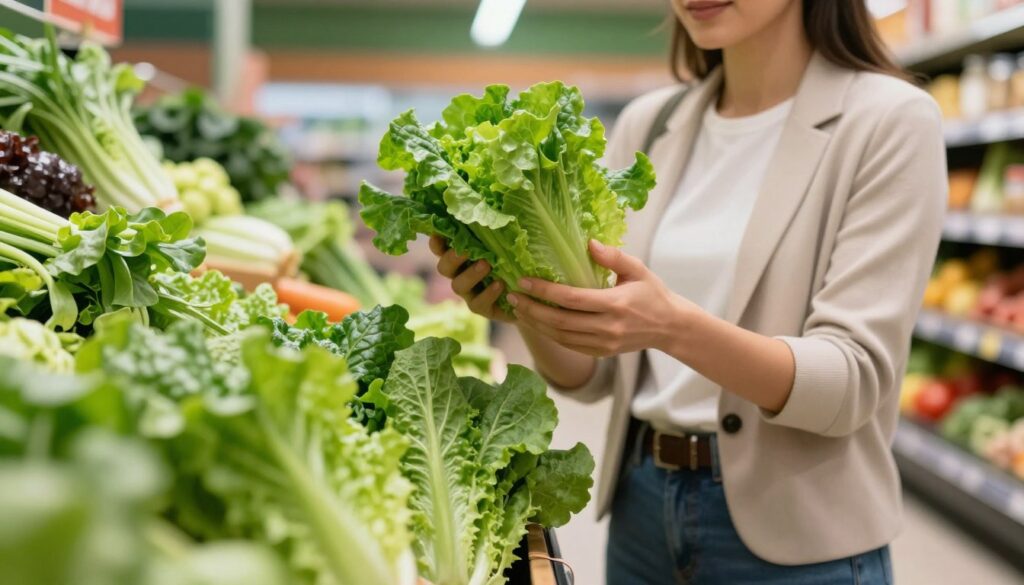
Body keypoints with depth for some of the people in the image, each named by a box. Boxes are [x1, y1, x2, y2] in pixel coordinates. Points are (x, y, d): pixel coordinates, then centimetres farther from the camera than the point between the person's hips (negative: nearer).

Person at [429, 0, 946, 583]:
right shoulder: (645, 124, 2)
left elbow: (854, 381, -17)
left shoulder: (890, 120, -10)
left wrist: (673, 327, -31)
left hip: (797, 535, -4)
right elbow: (593, 374, 3)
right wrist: (530, 312, -17)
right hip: (642, 510, 4)